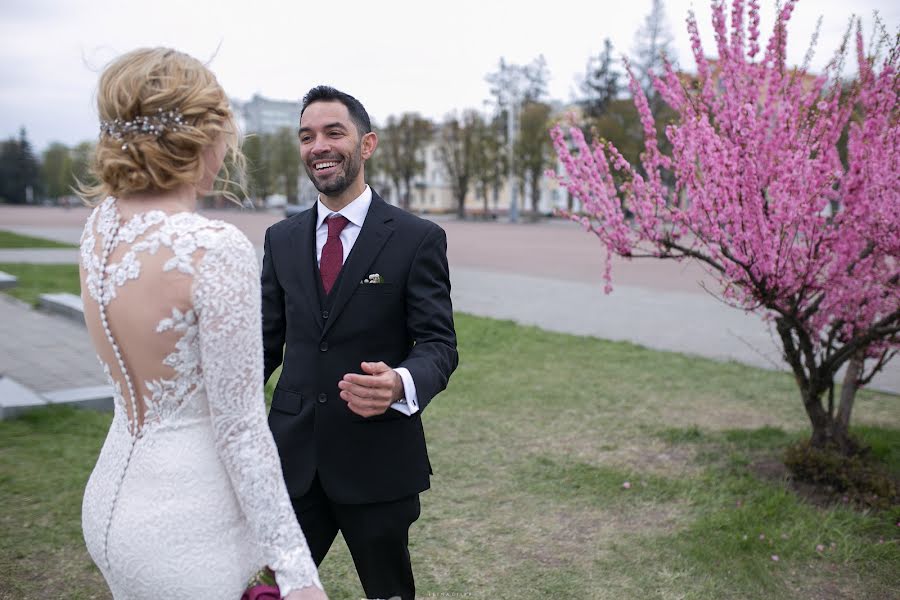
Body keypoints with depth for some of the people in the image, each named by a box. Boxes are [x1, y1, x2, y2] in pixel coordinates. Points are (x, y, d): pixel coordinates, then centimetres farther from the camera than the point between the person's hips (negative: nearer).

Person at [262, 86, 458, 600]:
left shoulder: (418, 239, -8)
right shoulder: (282, 239, 6)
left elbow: (439, 343, -12)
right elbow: (269, 340, 10)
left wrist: (401, 383, -33)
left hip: (377, 460, -3)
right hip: (294, 454, 3)